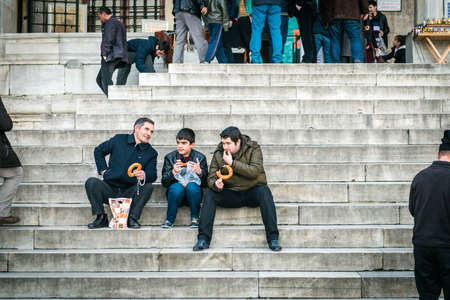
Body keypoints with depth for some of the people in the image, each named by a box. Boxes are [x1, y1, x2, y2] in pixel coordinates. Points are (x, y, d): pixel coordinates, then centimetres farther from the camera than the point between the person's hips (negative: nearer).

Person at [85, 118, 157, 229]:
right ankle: (101, 218, -14)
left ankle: (132, 218, -17)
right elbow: (98, 151, 17)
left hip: (129, 193, 0)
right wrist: (103, 170, 5)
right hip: (110, 189, 0)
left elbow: (153, 175, -3)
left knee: (148, 186, -28)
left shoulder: (151, 153, 6)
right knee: (91, 182, -25)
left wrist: (144, 175, -27)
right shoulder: (119, 139, 4)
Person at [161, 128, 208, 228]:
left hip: (193, 194, 0)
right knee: (177, 186, -32)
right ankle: (169, 219, -12)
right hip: (175, 194, 0)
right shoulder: (170, 157, 1)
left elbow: (205, 183, -4)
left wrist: (199, 172, -24)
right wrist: (173, 172, -24)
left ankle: (195, 218, -10)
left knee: (191, 186, -32)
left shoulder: (200, 158, 0)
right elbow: (164, 183, -5)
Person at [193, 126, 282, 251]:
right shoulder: (218, 153, 0)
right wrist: (216, 184, -27)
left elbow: (255, 171, -22)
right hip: (230, 194, 2)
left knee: (264, 191, -33)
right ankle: (203, 239, -23)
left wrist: (232, 163, -24)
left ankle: (273, 238, -32)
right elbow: (211, 178, -3)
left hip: (252, 192, -2)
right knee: (209, 193, -22)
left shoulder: (253, 149, -7)